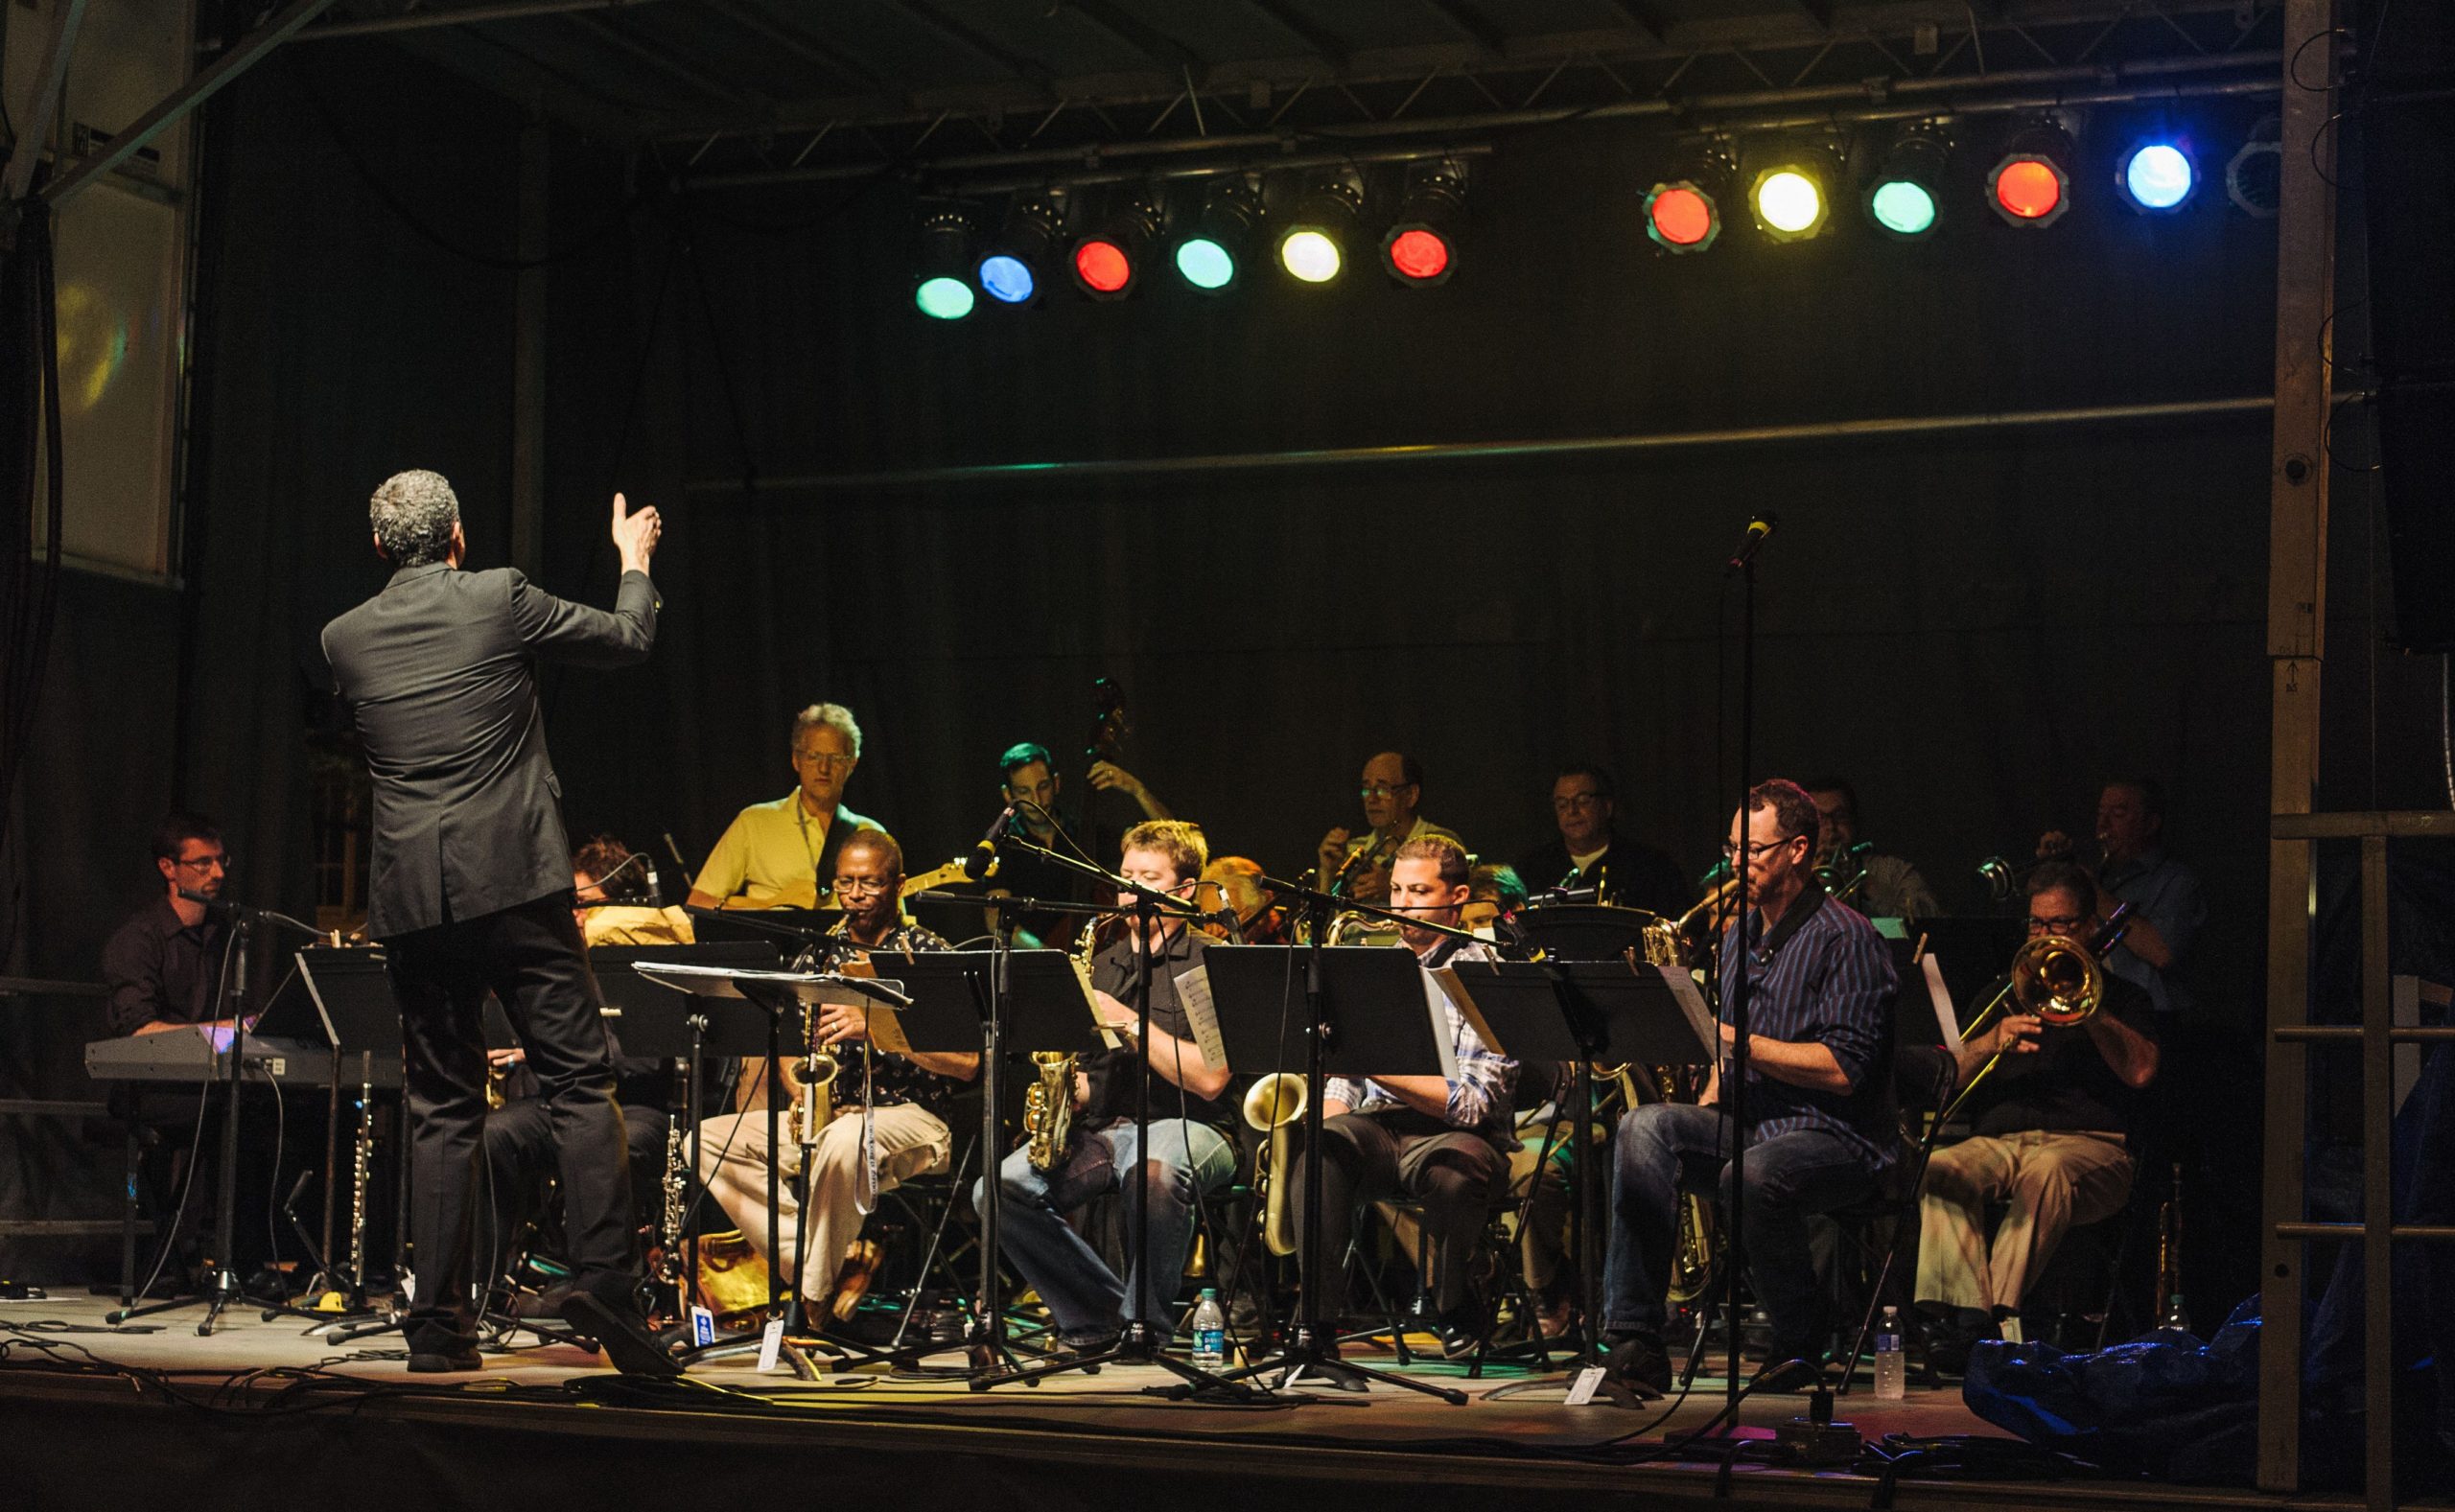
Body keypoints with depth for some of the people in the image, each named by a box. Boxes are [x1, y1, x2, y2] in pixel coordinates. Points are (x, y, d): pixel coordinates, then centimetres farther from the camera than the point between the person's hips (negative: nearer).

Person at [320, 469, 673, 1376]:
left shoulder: (344, 639, 9)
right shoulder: (500, 599, 0)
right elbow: (628, 640, 10)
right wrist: (635, 561, 30)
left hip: (411, 898, 3)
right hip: (516, 883, -3)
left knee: (443, 1111, 8)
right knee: (579, 1083, -1)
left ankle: (440, 1324, 7)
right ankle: (605, 1280, -14)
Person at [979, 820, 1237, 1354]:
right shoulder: (1099, 966, 20)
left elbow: (1209, 1079, -12)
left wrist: (1127, 1021, -14)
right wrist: (1067, 1086, -2)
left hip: (1183, 1125, -5)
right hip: (1098, 1127, 6)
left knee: (1153, 1174, -41)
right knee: (1000, 1188, -21)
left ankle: (1145, 1317, -18)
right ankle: (1097, 1312, -7)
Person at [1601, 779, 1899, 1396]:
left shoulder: (1846, 939, -8)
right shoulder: (1738, 939, 18)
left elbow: (1842, 1069, -18)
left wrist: (1733, 1038, -18)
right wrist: (1709, 1107, 6)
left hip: (1836, 1137, -7)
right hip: (1748, 1124, 7)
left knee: (1750, 1176, -38)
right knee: (1645, 1126, -22)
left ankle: (1799, 1344, -10)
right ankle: (1634, 1341, -28)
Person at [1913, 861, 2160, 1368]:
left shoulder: (2124, 998, 22)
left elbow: (2141, 1072, 0)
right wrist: (1993, 1040, -2)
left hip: (2088, 1143, -3)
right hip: (1997, 1142, 3)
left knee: (2047, 1170, -40)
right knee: (1940, 1168, -32)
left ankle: (1997, 1312, -46)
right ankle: (1966, 1315, -44)